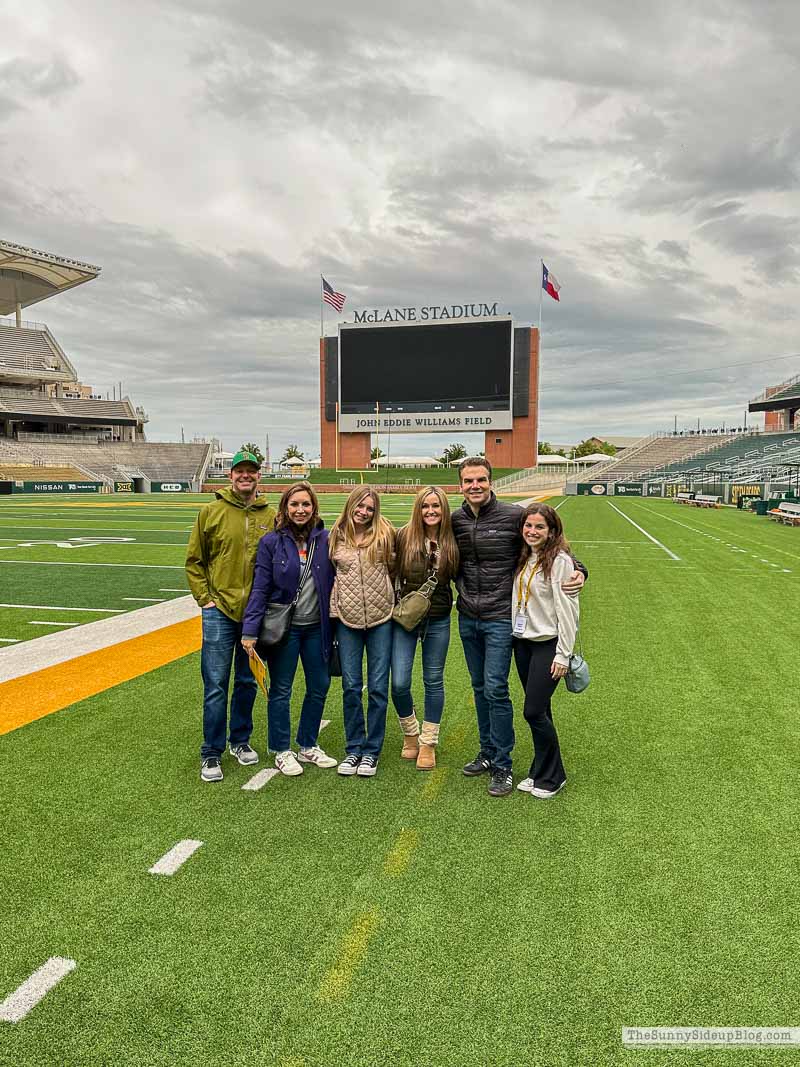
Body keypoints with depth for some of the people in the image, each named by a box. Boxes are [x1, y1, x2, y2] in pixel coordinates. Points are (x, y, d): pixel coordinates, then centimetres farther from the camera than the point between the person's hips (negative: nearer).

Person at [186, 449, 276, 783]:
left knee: (248, 682, 15)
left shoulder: (271, 517, 3)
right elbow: (193, 561, 3)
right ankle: (211, 754, 13)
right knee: (216, 685, 1)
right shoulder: (211, 512, -2)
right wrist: (204, 598, -4)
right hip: (220, 611, -2)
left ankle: (241, 740, 32)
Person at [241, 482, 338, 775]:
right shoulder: (271, 542, -7)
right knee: (280, 690, 8)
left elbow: (334, 582, 4)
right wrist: (250, 630, -14)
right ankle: (281, 751, 25)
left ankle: (308, 745, 32)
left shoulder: (325, 540, -1)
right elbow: (260, 588, -8)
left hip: (316, 627, 3)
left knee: (319, 686, 13)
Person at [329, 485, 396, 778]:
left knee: (378, 687, 4)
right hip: (347, 619, 1)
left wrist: (388, 597, 7)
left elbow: (394, 568, 10)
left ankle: (371, 750, 17)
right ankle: (353, 748, 21)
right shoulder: (336, 536, 4)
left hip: (380, 618, -1)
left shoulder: (384, 534, -1)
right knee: (351, 687, 6)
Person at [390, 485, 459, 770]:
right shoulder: (403, 537, -8)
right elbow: (391, 572, -3)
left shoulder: (452, 542, -3)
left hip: (438, 620, 1)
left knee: (433, 681, 11)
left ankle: (428, 743, 26)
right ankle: (411, 734, 25)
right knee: (399, 684, -4)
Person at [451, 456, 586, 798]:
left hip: (500, 619, -5)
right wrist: (462, 588, 9)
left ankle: (502, 766, 8)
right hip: (467, 619, 5)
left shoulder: (513, 516, -11)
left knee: (495, 690, -6)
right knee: (480, 688, 15)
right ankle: (488, 753, 30)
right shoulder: (455, 521, 3)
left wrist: (578, 570, -18)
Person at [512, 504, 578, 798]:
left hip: (547, 645, -6)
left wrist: (563, 655, -16)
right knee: (539, 711, 14)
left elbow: (567, 609, -15)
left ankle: (552, 777, 15)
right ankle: (541, 771, 27)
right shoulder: (523, 558, 9)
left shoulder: (560, 561, -14)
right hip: (522, 642, 6)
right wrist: (512, 635, 9)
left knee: (534, 711, -4)